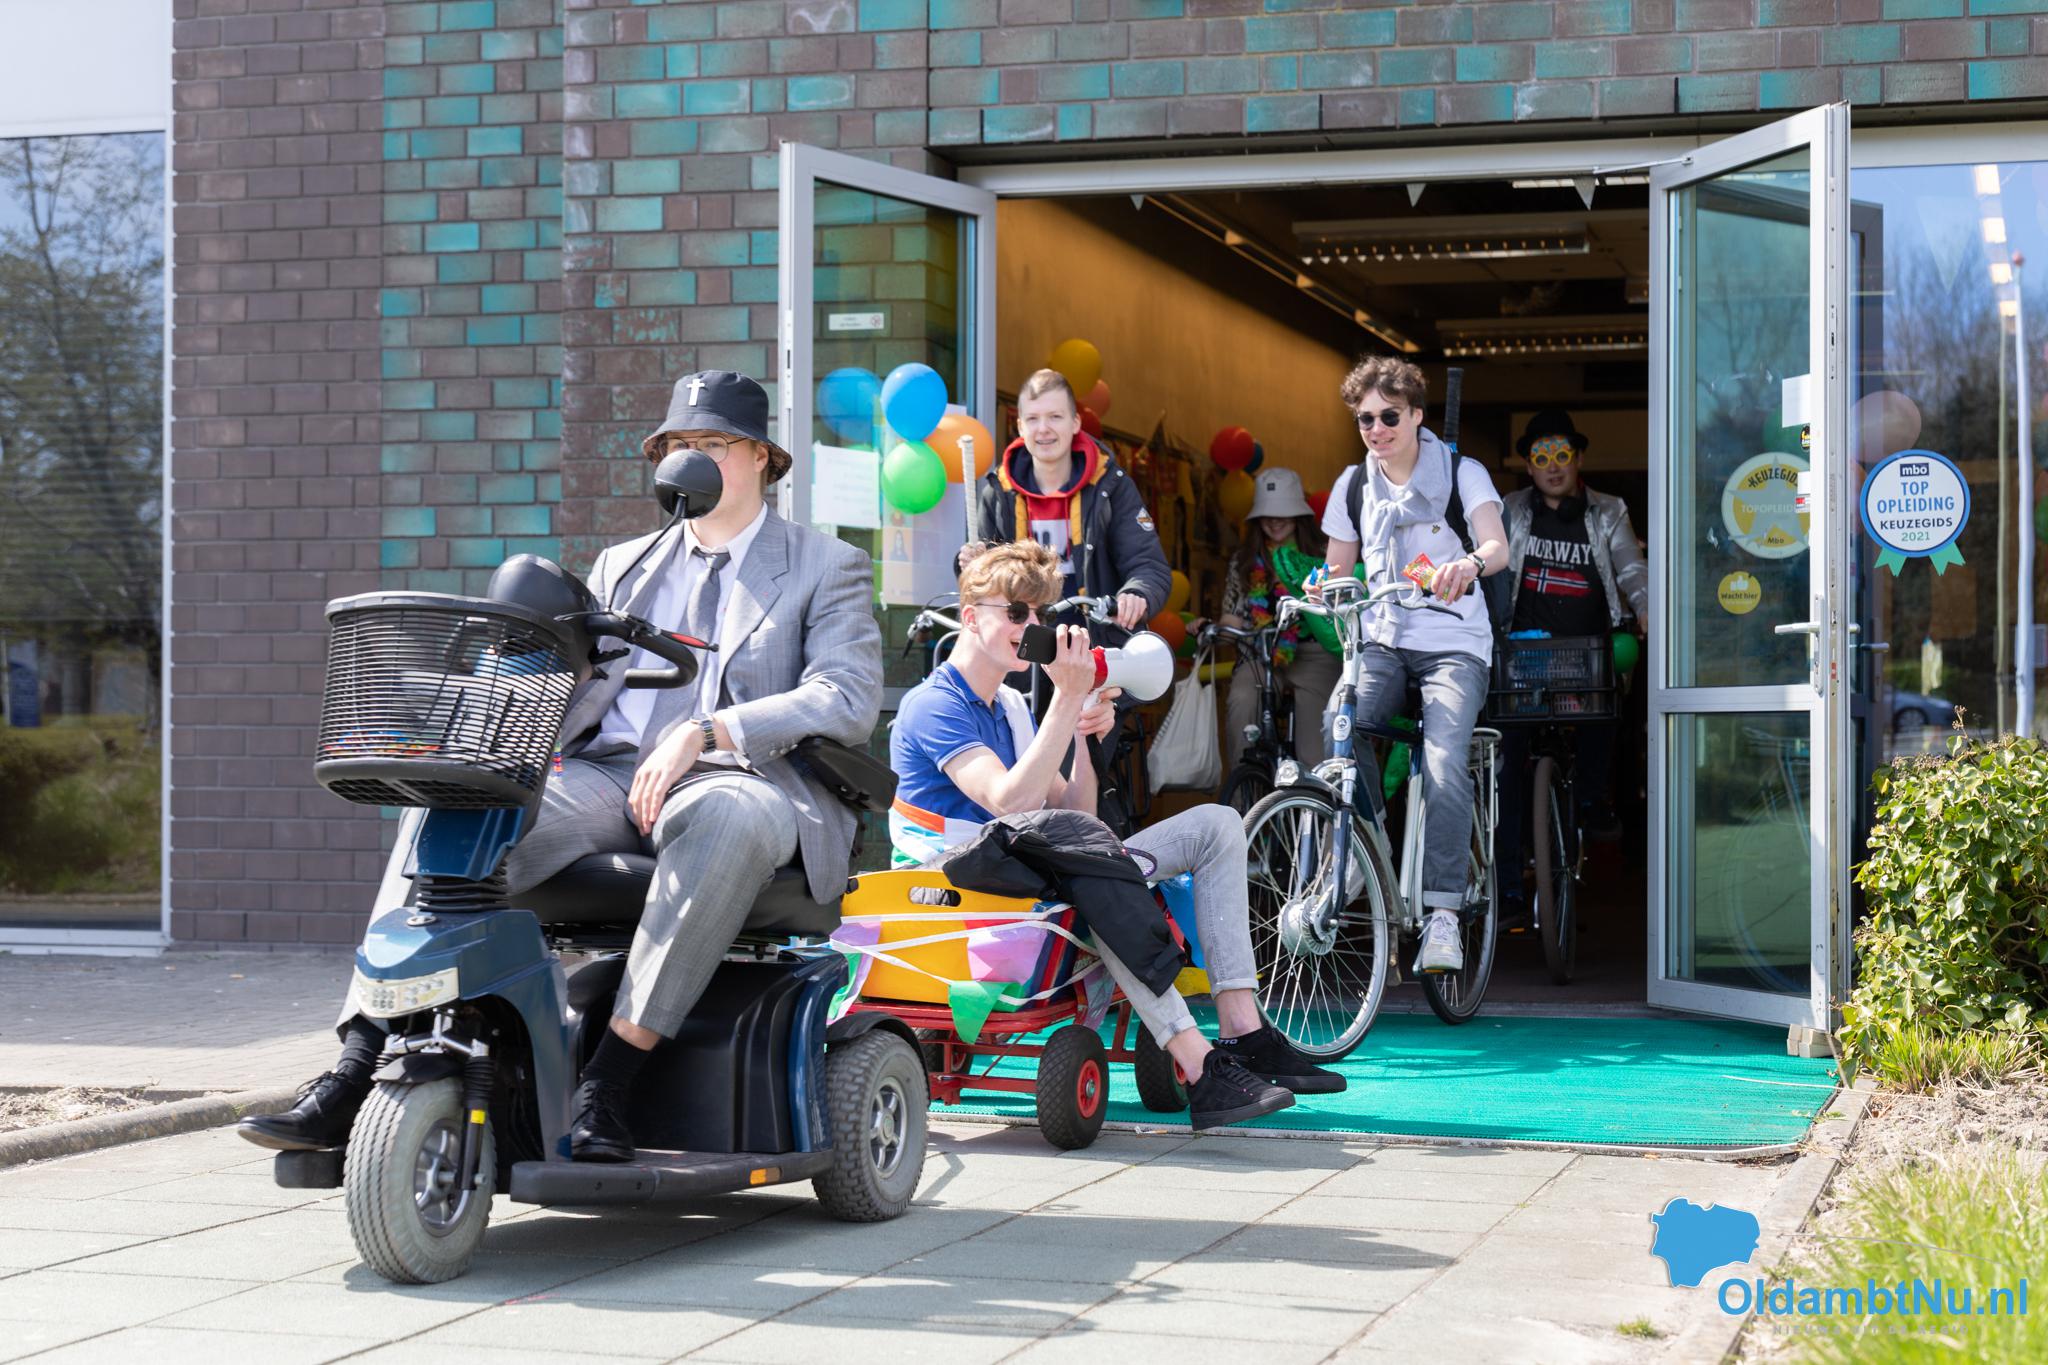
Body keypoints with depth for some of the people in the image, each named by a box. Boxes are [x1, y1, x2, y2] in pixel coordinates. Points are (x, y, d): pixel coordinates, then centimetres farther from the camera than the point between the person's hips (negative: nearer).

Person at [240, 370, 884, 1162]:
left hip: (737, 780, -4)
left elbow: (849, 700, -5)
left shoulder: (827, 569, 11)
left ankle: (608, 1082, -41)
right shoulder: (621, 568, 27)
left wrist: (706, 732, -19)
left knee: (727, 821, -41)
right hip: (606, 774, 4)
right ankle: (357, 1075, -31)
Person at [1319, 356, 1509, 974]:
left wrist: (1469, 563, -41)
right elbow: (1340, 570, 17)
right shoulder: (1353, 485, 11)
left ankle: (1444, 912, -24)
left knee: (1445, 766, -26)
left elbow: (1497, 546, -16)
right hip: (1381, 640, 3)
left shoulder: (1462, 473, 0)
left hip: (1453, 645, -3)